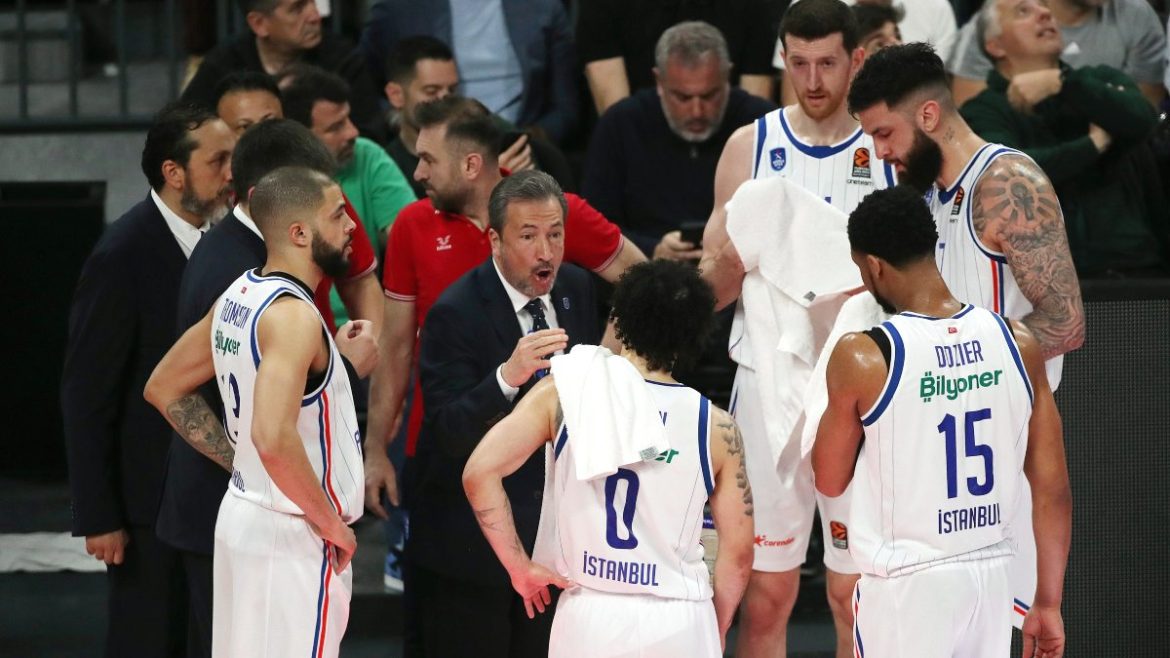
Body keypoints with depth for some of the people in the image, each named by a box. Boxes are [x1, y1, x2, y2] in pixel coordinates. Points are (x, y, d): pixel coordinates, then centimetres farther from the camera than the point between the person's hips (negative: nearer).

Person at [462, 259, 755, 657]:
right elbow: (738, 551, -1)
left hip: (588, 618, 1)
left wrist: (520, 567, -1)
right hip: (678, 625, -1)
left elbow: (480, 472, -11)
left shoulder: (565, 391, -4)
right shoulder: (715, 427, -4)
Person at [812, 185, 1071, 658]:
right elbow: (1053, 490, 2)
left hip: (905, 586, -4)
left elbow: (830, 481, 1)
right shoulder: (1017, 343, -1)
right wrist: (1048, 605, 10)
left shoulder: (863, 358, -13)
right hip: (991, 578, 4)